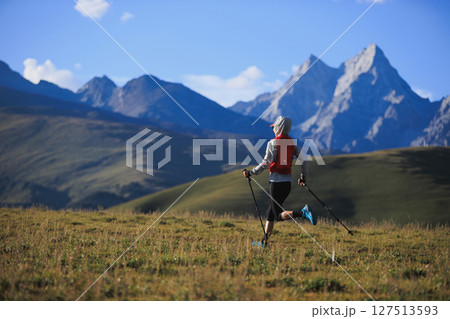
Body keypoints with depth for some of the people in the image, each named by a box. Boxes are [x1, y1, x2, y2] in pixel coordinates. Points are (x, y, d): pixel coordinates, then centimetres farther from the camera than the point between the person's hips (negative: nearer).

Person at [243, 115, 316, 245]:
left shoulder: (273, 143, -9)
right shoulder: (292, 143, 8)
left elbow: (266, 163, -14)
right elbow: (303, 160, 5)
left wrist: (251, 172, -3)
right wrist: (303, 177, 18)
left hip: (276, 181, -7)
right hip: (288, 182, 7)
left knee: (279, 216, -4)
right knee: (270, 212, 16)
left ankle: (303, 212, -27)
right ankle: (265, 241, 15)